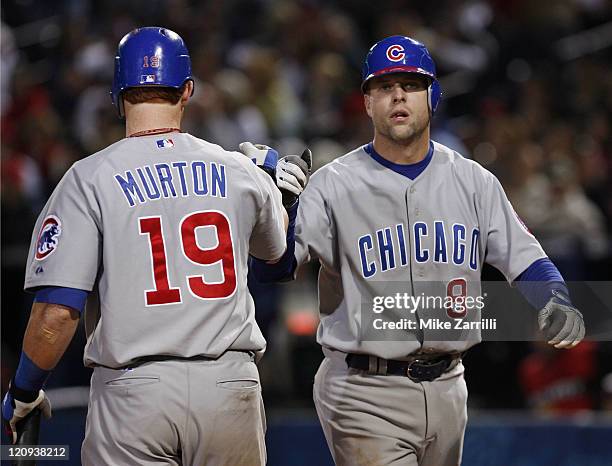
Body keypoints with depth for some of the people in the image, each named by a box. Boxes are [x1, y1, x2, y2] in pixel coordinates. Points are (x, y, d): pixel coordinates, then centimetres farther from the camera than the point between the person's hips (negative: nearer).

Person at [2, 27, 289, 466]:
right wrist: (270, 175, 47)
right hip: (229, 385, 3)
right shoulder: (239, 172, 7)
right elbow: (275, 246, 30)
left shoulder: (89, 178, -3)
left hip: (133, 392, -2)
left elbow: (56, 313, -10)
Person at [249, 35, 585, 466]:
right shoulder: (334, 185, -6)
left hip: (446, 391, 5)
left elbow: (526, 260, 5)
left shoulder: (473, 182, 6)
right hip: (365, 396, -5)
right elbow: (271, 269, -13)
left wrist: (558, 304, -15)